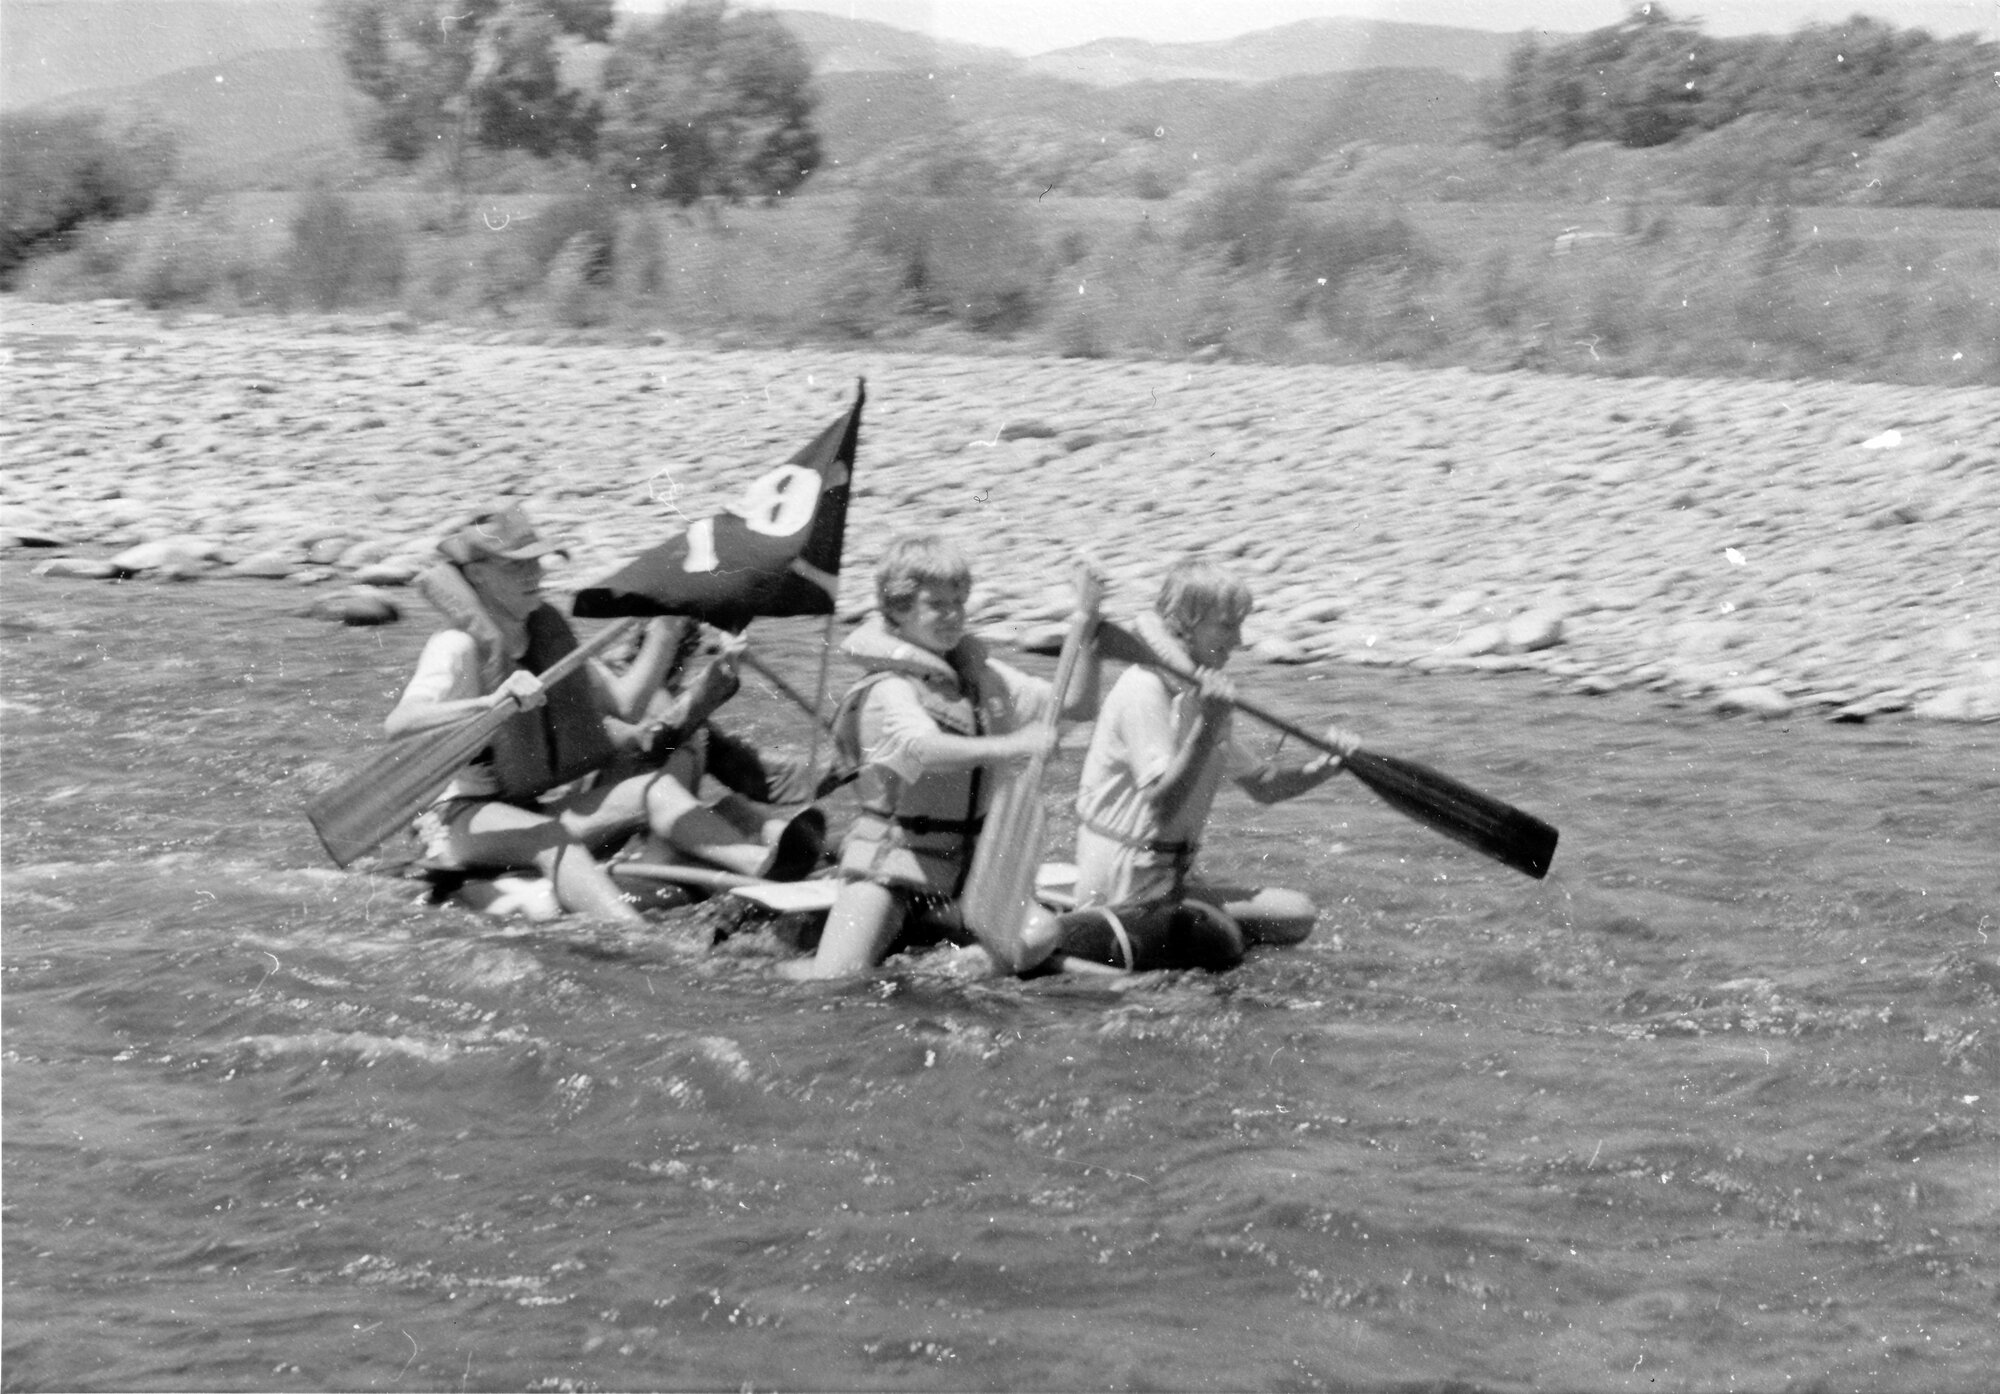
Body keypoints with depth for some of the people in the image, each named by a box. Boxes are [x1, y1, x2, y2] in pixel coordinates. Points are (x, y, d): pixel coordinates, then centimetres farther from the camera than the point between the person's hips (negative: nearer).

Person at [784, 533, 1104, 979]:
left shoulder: (978, 674, 7)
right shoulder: (891, 690, -14)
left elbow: (1076, 705, 8)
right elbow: (925, 750, -35)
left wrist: (1086, 619, -3)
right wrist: (1009, 746, -48)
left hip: (963, 872, 6)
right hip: (891, 863, -6)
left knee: (1044, 944, -16)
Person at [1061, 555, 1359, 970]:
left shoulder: (1198, 693, 14)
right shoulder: (1143, 690, -16)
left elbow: (1262, 786, 18)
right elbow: (1164, 804, -26)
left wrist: (1325, 767, 0)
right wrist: (1209, 723, -32)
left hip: (1170, 876, 9)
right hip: (1124, 884, -9)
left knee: (1297, 915, -1)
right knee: (1222, 941, -22)